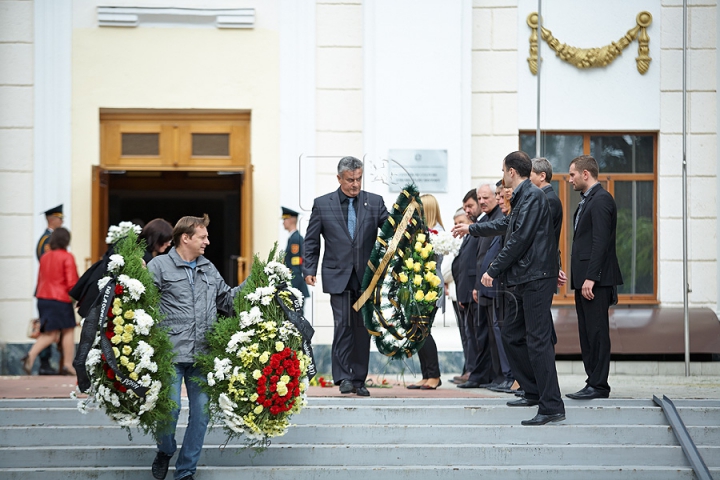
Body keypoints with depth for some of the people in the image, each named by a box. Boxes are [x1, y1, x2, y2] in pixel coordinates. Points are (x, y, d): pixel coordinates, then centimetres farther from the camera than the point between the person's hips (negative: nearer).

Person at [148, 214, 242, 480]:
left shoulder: (209, 269, 18)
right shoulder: (159, 266, -1)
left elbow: (226, 298, 24)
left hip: (202, 355, 5)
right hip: (170, 354, -5)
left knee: (202, 411, 3)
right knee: (170, 408, -8)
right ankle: (165, 452, 24)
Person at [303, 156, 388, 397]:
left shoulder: (375, 202, 6)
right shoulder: (322, 204, 4)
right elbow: (311, 241, 8)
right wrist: (309, 269, 0)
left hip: (366, 276, 2)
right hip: (338, 275, -2)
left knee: (363, 327, 5)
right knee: (343, 324, -9)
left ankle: (359, 379, 12)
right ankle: (343, 377, -5)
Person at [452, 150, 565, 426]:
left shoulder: (533, 196, -13)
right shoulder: (522, 197, 19)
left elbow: (520, 238, -19)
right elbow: (506, 226, 37)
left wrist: (493, 270, -14)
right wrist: (471, 229, 51)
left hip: (536, 278, -11)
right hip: (526, 280, 11)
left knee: (538, 340, -12)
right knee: (513, 333, 17)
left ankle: (552, 407, -13)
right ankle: (534, 392, 26)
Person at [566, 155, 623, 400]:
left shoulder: (601, 200, -12)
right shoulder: (587, 200, 20)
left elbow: (601, 241, -19)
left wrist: (591, 278, -22)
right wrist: (580, 278, 16)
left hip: (596, 279, -10)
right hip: (585, 278, 10)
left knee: (597, 332, -7)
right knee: (587, 333, 10)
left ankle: (598, 385, -5)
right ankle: (593, 382, 14)